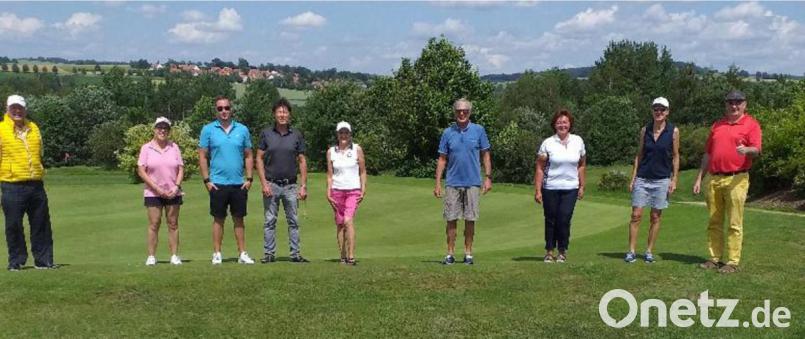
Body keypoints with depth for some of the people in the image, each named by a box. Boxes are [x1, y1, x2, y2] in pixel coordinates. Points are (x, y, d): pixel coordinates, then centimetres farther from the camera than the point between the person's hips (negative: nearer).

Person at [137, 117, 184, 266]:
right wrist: (157, 188, -11)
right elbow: (141, 171, -4)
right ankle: (151, 256, 4)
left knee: (173, 224, 4)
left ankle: (174, 256, 8)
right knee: (154, 224, -1)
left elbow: (181, 169, 6)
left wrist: (176, 186, -9)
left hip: (173, 193, 2)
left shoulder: (174, 147, 7)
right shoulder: (146, 148, 1)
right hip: (153, 193, -2)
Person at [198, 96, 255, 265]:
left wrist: (249, 179, 1)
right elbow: (202, 157, 1)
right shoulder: (208, 129, 1)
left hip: (239, 184, 2)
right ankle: (217, 254, 13)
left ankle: (242, 254, 13)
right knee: (218, 219, 5)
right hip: (218, 184, -2)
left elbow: (248, 156, 9)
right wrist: (207, 180, -5)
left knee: (239, 219, 7)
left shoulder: (242, 129, 6)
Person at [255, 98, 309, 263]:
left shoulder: (296, 135, 4)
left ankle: (295, 254, 11)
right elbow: (259, 159, 1)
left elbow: (302, 161, 6)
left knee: (293, 221, 5)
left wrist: (303, 186, -1)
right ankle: (269, 254, 11)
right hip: (271, 185, -1)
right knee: (270, 221, 4)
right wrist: (264, 183, -8)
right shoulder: (266, 134, 1)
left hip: (291, 186, 1)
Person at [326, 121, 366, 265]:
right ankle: (343, 256, 12)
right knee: (339, 224, 4)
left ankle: (351, 256, -18)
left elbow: (363, 171, 5)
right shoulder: (331, 152, 6)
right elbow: (329, 174, 8)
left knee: (348, 220, -18)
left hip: (353, 190, -2)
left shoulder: (357, 149, 2)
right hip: (337, 190, 2)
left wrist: (363, 190, -1)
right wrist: (328, 193, 2)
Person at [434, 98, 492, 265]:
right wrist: (438, 183, 1)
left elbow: (486, 155, 6)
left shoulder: (479, 130, 3)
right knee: (451, 219, 2)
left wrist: (488, 177, -2)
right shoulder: (448, 132, 4)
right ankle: (450, 254, 10)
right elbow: (442, 159, 6)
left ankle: (468, 253, 15)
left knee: (470, 219, 4)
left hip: (473, 182, -1)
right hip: (453, 183, 1)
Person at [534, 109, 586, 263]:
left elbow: (581, 165, 12)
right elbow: (540, 168, -4)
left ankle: (562, 252, 8)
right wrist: (537, 190, -8)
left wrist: (582, 187, 9)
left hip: (570, 188, 1)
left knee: (564, 220, -6)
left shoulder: (578, 141, 4)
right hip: (550, 189, -1)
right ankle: (549, 251, 19)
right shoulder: (548, 143, -4)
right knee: (551, 220, 7)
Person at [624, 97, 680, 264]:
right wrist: (633, 178, 3)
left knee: (656, 217, 5)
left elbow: (675, 156, 3)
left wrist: (674, 179, -3)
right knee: (636, 215, -4)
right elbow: (639, 155, 8)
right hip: (642, 179, 1)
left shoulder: (673, 131, -1)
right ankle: (631, 251, 1)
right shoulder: (644, 130, 5)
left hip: (662, 180, -1)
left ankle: (649, 251, 14)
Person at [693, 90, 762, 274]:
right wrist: (699, 178, 16)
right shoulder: (717, 125, 17)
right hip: (713, 179, 5)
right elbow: (707, 153, 19)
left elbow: (756, 150, -11)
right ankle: (715, 258, 16)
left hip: (736, 180, -5)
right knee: (714, 223, 9)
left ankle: (733, 262, 2)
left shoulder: (751, 124, 1)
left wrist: (746, 150, -34)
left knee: (734, 224, -3)